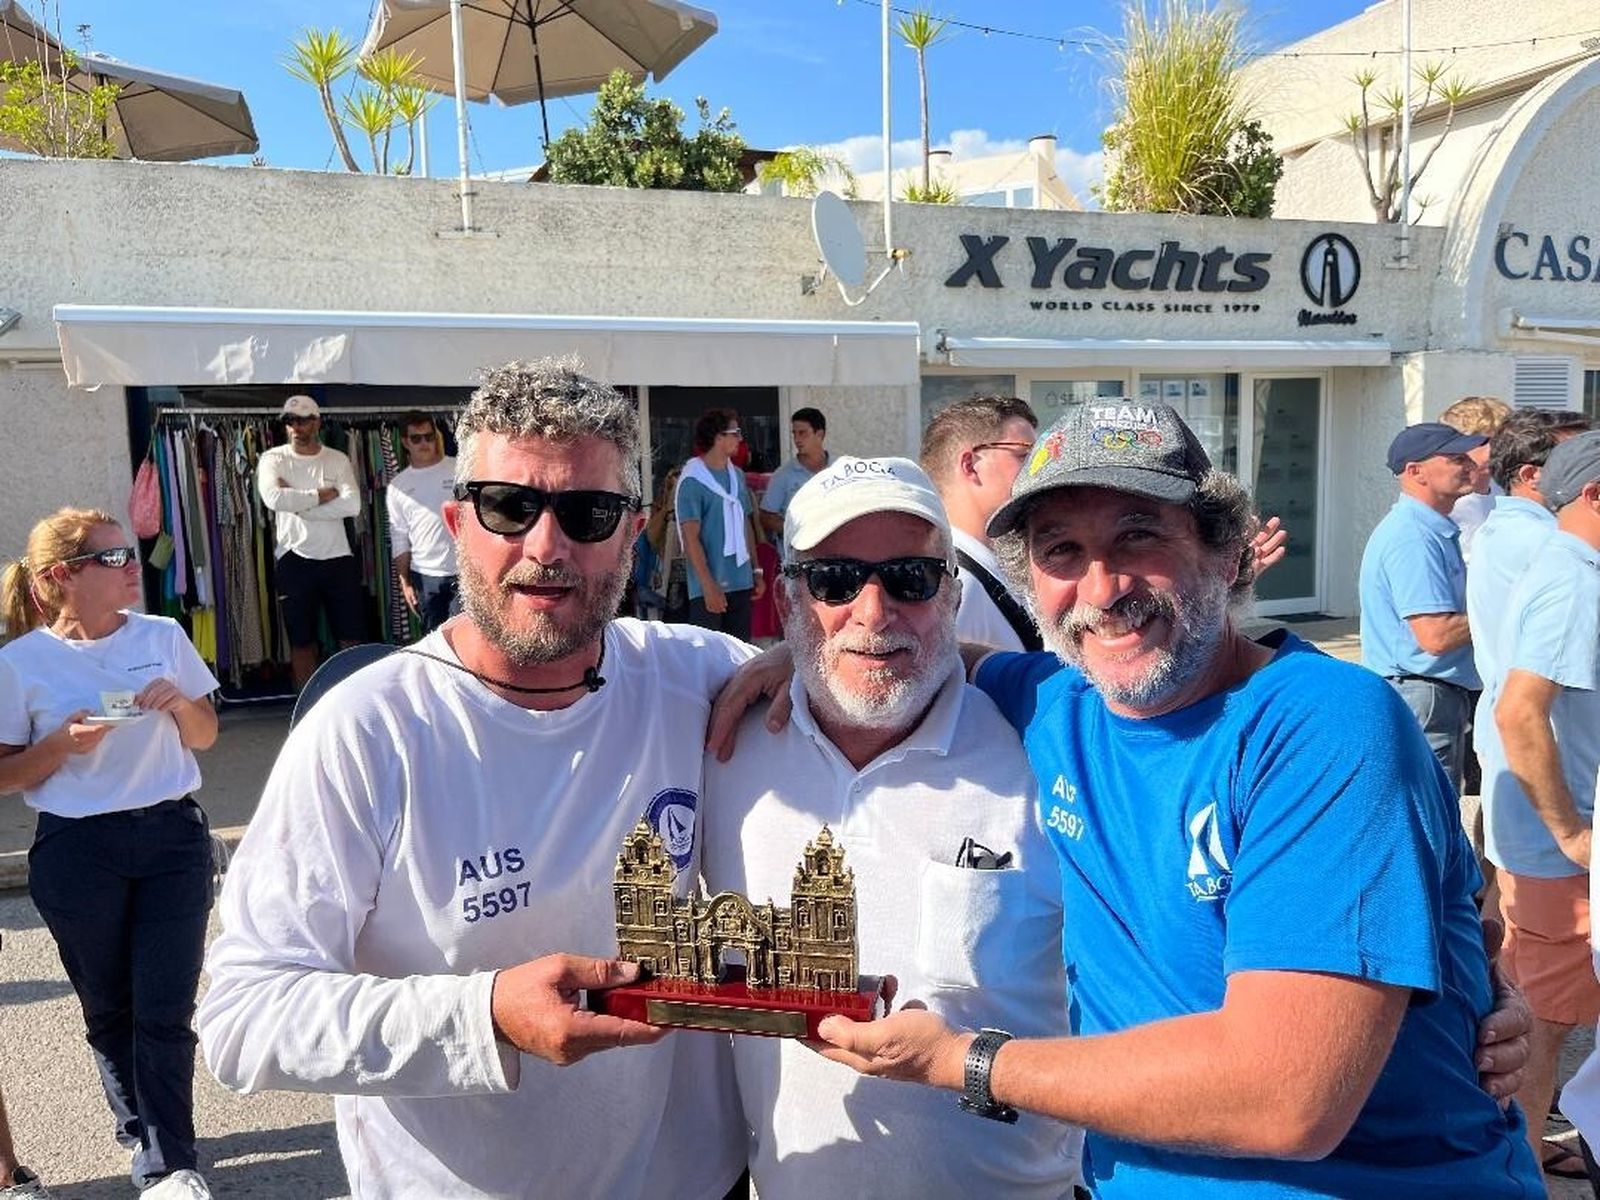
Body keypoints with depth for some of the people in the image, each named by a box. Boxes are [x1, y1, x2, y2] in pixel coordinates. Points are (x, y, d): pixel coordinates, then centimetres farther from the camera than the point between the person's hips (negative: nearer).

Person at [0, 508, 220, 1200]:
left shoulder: (164, 637, 1)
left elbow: (205, 737, 9)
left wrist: (180, 702, -11)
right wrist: (64, 742, -18)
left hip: (172, 838, 1)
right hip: (77, 854, -1)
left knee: (165, 1010, 1)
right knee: (109, 1010, 14)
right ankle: (143, 1133, 37)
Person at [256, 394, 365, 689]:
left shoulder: (338, 460, 3)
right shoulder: (273, 459, 0)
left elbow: (352, 505, -13)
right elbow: (273, 498, -20)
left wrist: (297, 504, -14)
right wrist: (323, 494, -12)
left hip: (338, 558, 1)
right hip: (294, 560, -1)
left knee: (353, 638, 5)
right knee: (302, 642, 8)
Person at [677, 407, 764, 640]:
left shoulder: (737, 476, 12)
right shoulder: (693, 481, -10)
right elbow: (690, 538, -13)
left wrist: (756, 570, 14)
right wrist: (709, 585, -18)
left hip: (741, 583, 7)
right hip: (710, 587, -7)